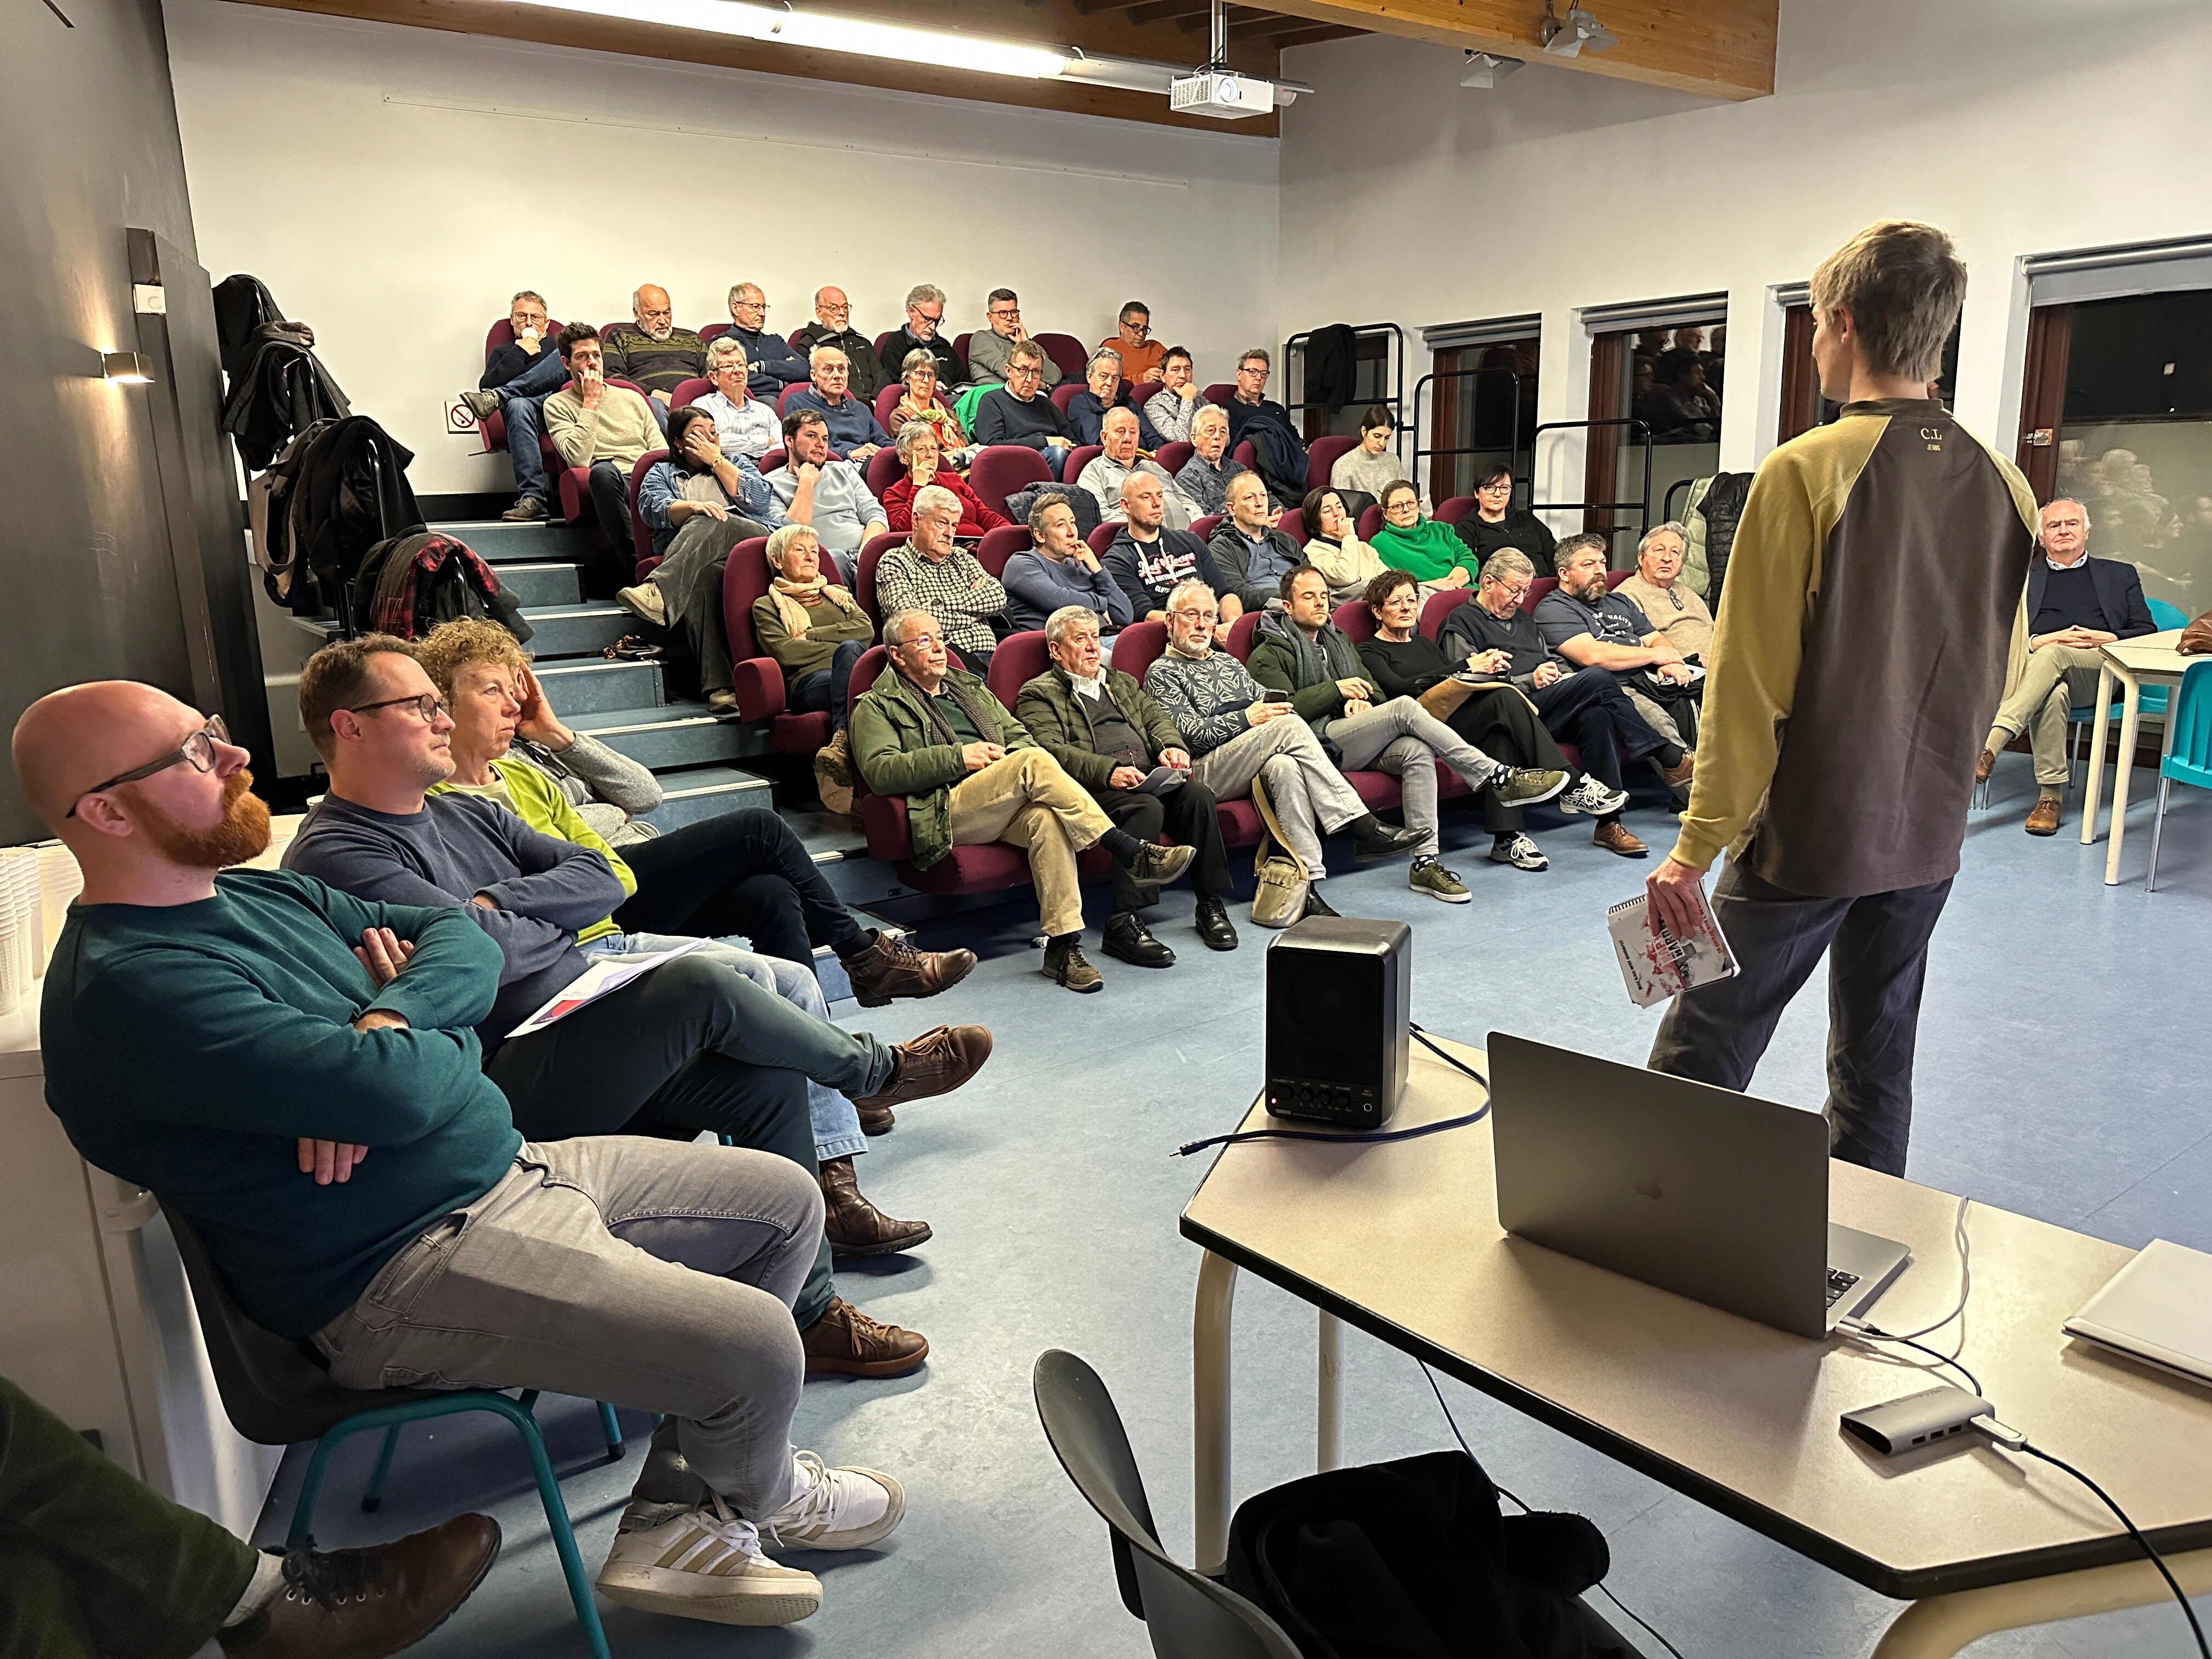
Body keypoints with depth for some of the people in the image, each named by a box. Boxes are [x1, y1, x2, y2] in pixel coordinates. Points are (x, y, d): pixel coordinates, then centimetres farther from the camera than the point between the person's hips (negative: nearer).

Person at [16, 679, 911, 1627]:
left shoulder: (264, 896, 12)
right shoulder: (124, 988, -19)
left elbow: (463, 939, 9)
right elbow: (398, 1093, -29)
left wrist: (390, 1026, -13)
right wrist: (447, 1040, -5)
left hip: (508, 1169, 10)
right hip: (404, 1273, -10)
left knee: (786, 1201, 10)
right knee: (758, 1346, -20)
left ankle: (675, 1522, 12)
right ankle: (761, 1494, 19)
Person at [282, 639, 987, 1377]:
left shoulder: (464, 813, 18)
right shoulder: (334, 855, -9)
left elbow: (602, 879, 9)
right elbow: (489, 952, -20)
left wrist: (498, 903, -6)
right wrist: (553, 917, 0)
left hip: (590, 1052, 9)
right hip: (499, 1094, -8)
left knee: (770, 1076, -9)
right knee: (699, 983, -25)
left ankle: (805, 1315, 1)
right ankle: (875, 1070, 2)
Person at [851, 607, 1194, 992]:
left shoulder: (970, 687, 32)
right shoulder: (876, 707, 12)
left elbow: (1020, 736, 28)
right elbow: (880, 771, -6)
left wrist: (1013, 760, 2)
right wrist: (959, 756, -11)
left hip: (1006, 808, 5)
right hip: (948, 811, -5)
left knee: (1047, 819, -33)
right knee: (1034, 761, -30)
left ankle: (1063, 945, -34)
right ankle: (1133, 853, -31)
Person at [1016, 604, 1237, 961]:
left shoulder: (1122, 682, 32)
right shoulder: (1038, 695, 9)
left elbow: (1157, 718, 22)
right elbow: (1051, 751, -7)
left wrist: (1172, 746, -3)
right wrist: (1108, 771, -23)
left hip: (1151, 776, 6)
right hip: (1098, 787, -6)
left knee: (1198, 795, -24)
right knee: (1146, 808, -35)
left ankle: (1211, 905, -16)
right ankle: (1123, 922, -35)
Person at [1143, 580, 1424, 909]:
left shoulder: (1227, 662, 32)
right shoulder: (1162, 673, 10)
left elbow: (1268, 703, 26)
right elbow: (1190, 735, -5)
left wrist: (1276, 709, 1)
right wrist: (1246, 718, -14)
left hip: (1257, 764, 5)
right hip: (1205, 773, -5)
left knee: (1284, 766, -35)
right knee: (1290, 725, -29)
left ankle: (1308, 882, -45)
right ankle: (1363, 827, -33)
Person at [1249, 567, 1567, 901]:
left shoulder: (1339, 642, 29)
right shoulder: (1268, 655, 6)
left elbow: (1376, 692, 23)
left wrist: (1362, 700, 0)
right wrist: (1335, 689, -13)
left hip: (1361, 741, 7)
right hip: (1319, 743, -6)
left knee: (1417, 751, -27)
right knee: (1405, 708, -26)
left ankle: (1425, 862, -31)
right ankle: (1499, 779, -24)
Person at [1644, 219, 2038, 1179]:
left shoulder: (1808, 472, -15)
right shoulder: (2004, 487, 2)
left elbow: (1751, 682, -17)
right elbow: (1999, 670, 11)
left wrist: (1697, 845, -13)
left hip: (1807, 831, -6)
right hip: (1929, 836, 6)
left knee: (1703, 1061, 4)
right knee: (1877, 1065, 17)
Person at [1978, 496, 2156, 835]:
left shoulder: (2121, 575, 26)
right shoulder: (2023, 577, 24)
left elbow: (2147, 633, 16)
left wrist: (2108, 639, -5)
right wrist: (2039, 641, -9)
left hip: (2101, 672, 0)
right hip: (2037, 664, 0)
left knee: (2053, 655, -36)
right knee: (2053, 693, -38)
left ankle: (1989, 747, -50)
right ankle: (2051, 796, -37)